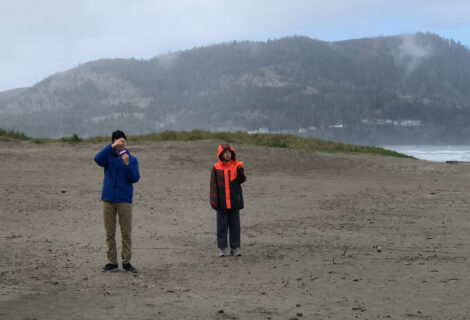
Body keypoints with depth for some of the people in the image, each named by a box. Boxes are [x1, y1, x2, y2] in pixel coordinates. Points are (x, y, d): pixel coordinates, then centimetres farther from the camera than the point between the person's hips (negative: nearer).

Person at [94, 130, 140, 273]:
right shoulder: (109, 157, 5)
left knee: (126, 233, 1)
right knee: (110, 233, 5)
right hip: (108, 199, 1)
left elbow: (135, 178, -6)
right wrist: (111, 147, -25)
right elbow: (98, 159, -17)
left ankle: (126, 262, 9)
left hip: (124, 200, -1)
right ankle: (112, 262, 12)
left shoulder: (132, 160, 4)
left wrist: (127, 164, -19)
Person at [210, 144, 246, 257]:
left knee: (235, 225, 5)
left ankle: (235, 248, 12)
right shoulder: (216, 168, 0)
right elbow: (213, 186, 0)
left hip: (234, 201, 1)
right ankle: (222, 248, 8)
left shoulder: (236, 166, 4)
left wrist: (240, 170, -22)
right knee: (222, 225, 2)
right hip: (222, 203, -1)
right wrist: (214, 201, -6)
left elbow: (242, 180, -5)